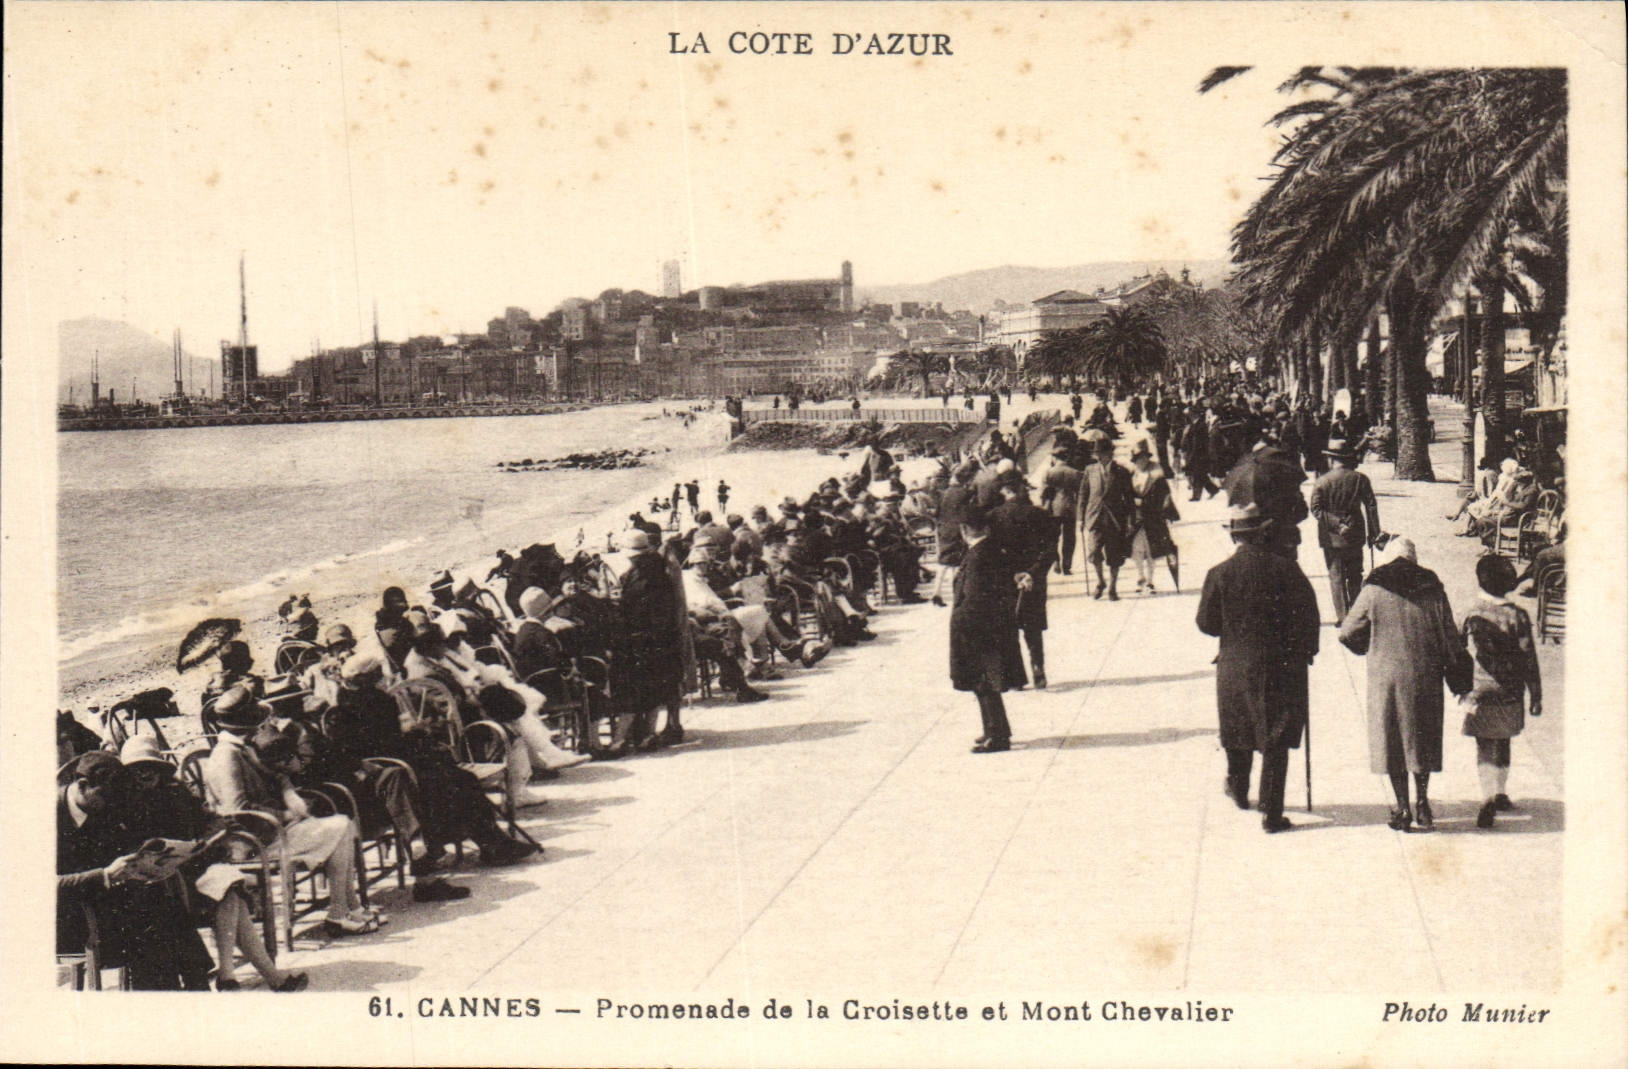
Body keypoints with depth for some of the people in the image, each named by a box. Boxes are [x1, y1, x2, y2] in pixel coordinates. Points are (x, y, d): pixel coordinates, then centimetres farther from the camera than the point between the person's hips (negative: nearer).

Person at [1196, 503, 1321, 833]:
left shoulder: (1219, 574, -9)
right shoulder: (1286, 568, -10)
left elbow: (1206, 624, -2)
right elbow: (1308, 614, -8)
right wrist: (1306, 651, 6)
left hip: (1235, 667, 1)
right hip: (1281, 668, -1)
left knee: (1238, 734, 22)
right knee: (1275, 741, 4)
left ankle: (1239, 790, 42)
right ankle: (1271, 813, 3)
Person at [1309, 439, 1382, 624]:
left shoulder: (1321, 482, -8)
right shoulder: (1360, 479, -2)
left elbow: (1316, 509, -13)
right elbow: (1371, 507, -1)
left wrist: (1336, 523, -14)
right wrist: (1374, 533, 6)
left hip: (1331, 538, -2)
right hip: (1355, 536, 2)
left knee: (1336, 576, 4)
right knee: (1355, 576, 15)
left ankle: (1342, 616, 1)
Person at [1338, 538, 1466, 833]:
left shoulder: (1374, 591, -5)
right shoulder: (1432, 589, 0)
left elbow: (1347, 633, 1)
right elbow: (1450, 636, 2)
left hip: (1386, 677, -2)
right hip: (1425, 676, 2)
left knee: (1392, 741, 7)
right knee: (1423, 739, 17)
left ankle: (1402, 808, 8)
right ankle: (1422, 803, 15)